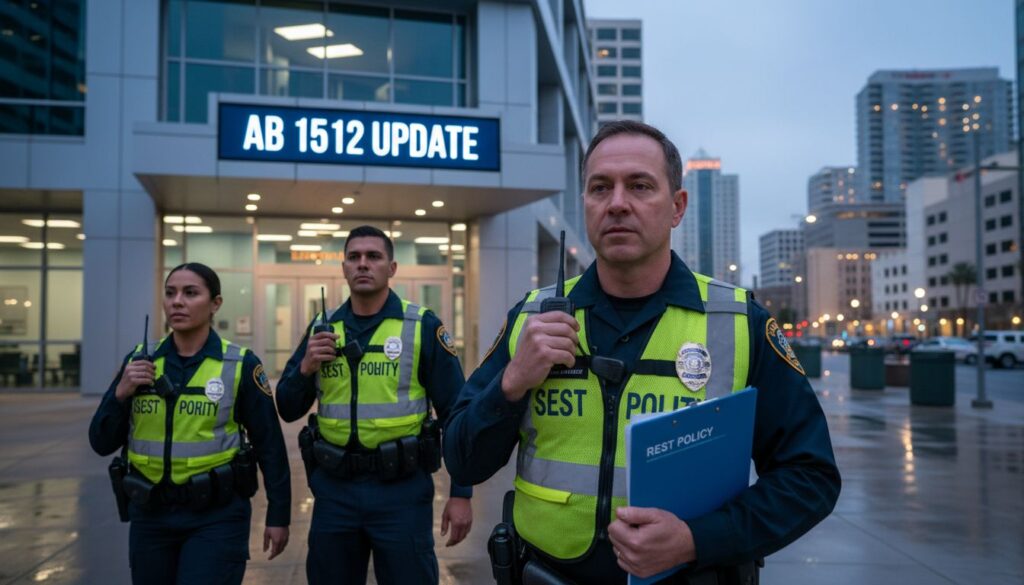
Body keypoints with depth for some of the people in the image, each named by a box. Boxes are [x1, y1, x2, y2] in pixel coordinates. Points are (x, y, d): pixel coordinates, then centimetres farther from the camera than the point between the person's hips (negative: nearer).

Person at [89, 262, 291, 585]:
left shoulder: (240, 365, -8)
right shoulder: (139, 361, 2)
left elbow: (269, 445, -4)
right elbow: (102, 443, 3)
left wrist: (278, 514, -3)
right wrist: (121, 393, -13)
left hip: (216, 517, -4)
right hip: (150, 516, 4)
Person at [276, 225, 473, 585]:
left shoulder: (423, 327, -6)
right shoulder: (321, 329, 6)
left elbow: (455, 413, -5)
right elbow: (288, 410, 8)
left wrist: (461, 492, -7)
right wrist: (305, 368, -11)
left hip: (402, 490, -3)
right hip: (333, 490, 4)